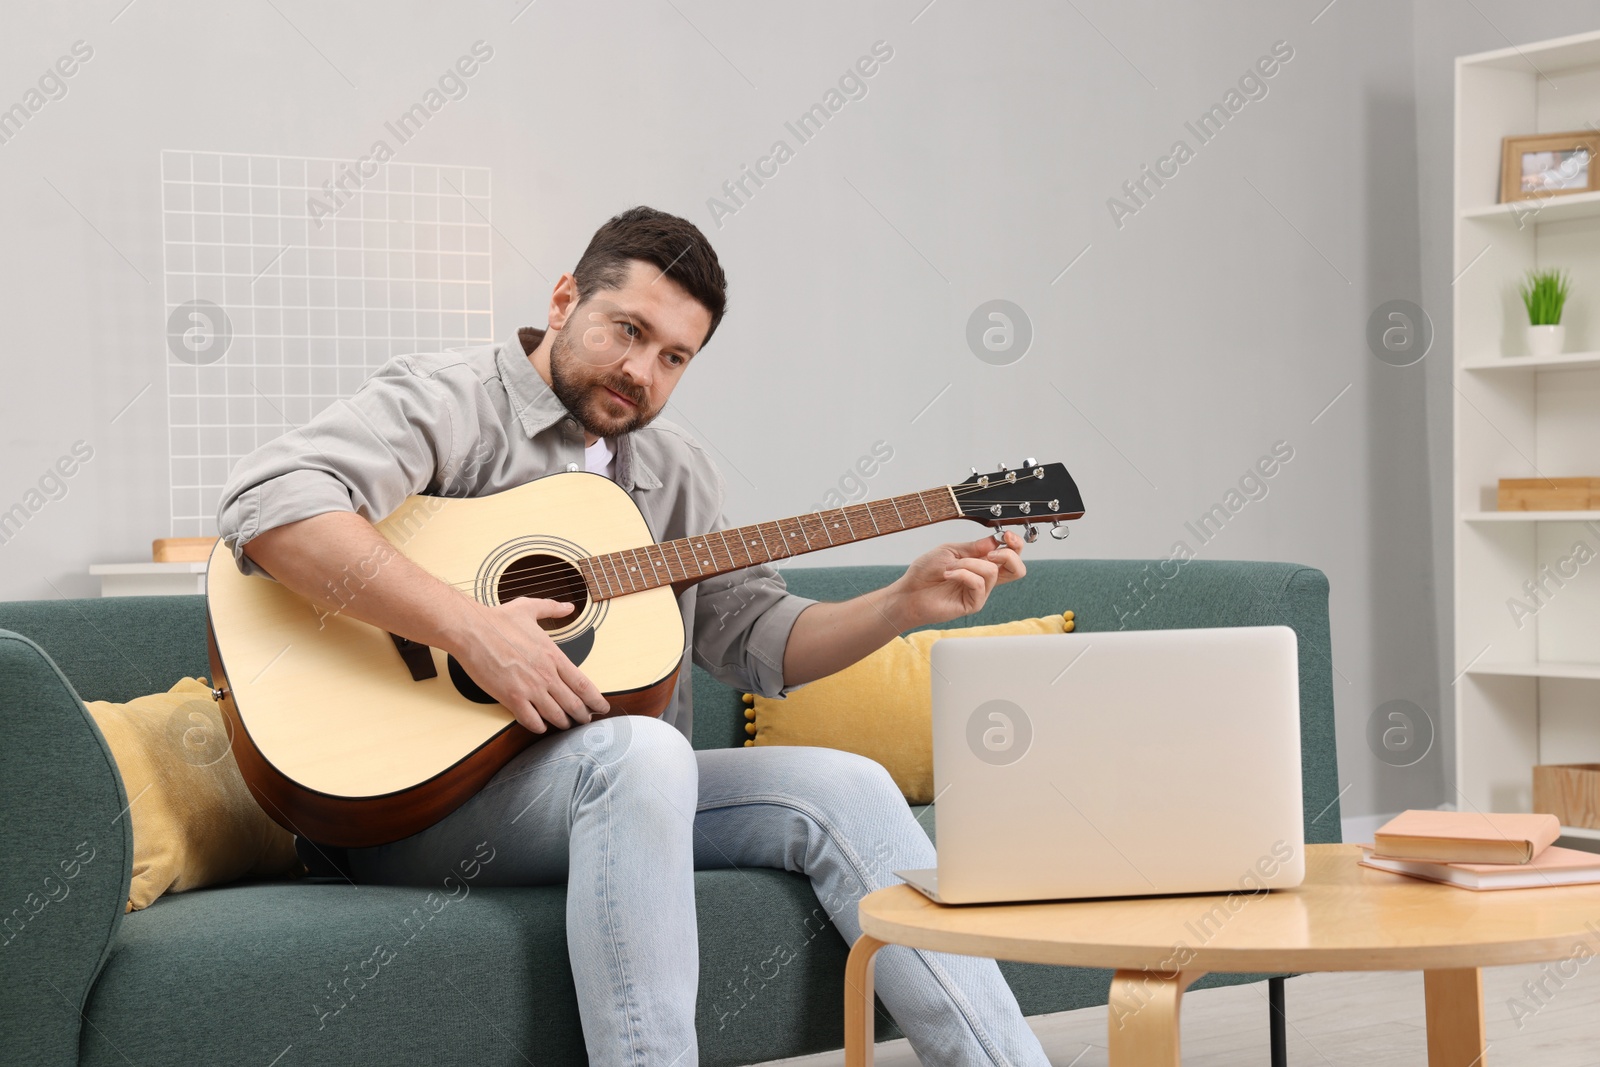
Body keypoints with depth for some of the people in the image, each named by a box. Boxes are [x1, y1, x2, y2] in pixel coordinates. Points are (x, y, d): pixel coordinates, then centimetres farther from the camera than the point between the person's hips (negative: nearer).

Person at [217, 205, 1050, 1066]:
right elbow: (265, 503, -23)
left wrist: (908, 603, 2)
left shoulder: (675, 473, 18)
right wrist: (469, 626, -29)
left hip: (627, 787, 7)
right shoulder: (447, 403, -6)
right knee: (641, 751, -35)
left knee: (844, 788, -11)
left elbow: (755, 637, 17)